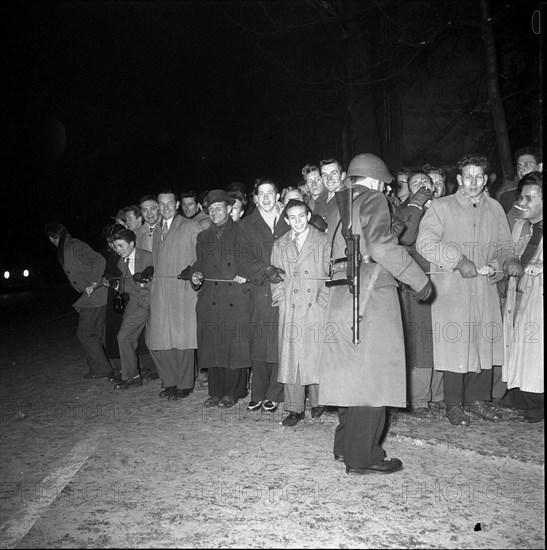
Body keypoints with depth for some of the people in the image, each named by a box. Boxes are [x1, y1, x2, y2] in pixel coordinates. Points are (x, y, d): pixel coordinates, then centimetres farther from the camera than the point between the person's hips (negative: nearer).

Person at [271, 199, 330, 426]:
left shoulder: (323, 241, 4)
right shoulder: (280, 246, 14)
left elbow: (331, 273, 2)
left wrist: (323, 300, -5)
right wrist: (280, 300, 4)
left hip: (317, 307, -2)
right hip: (289, 309, 3)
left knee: (316, 354, -1)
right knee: (290, 356, 0)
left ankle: (317, 401, 18)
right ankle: (295, 408, 8)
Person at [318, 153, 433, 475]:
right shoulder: (372, 199, -3)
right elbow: (382, 246, -19)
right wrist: (420, 280, -12)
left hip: (344, 293, 8)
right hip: (372, 292, -8)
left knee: (353, 370, 15)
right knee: (372, 370, -3)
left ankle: (346, 445, 25)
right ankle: (363, 456, 2)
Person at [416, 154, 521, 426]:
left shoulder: (494, 208, 13)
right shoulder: (441, 207, -1)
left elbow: (504, 245, 17)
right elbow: (424, 243, -12)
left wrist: (506, 261, -6)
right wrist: (458, 260, -18)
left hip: (485, 287, 4)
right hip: (451, 288, -4)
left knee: (484, 342, 7)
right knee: (455, 343, -4)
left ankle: (478, 399, 23)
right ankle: (454, 404, 9)